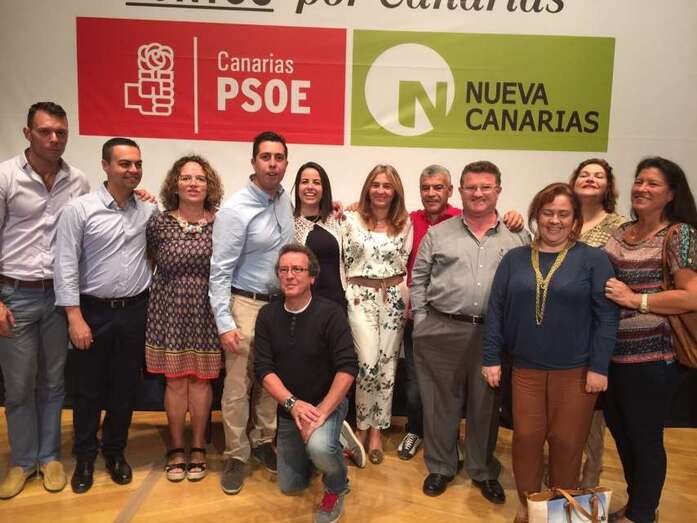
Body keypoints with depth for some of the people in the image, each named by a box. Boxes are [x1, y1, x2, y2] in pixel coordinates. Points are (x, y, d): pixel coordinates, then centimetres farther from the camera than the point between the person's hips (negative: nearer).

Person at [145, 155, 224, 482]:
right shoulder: (159, 223, -1)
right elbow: (150, 260, 16)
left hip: (206, 311, 0)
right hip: (170, 310, 0)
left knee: (201, 379, 7)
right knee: (175, 379, 6)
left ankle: (198, 447, 24)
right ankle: (176, 448, 24)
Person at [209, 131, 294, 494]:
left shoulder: (286, 201, 5)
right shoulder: (235, 209, -15)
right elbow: (220, 271, -15)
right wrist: (224, 323, -18)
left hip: (281, 303, 6)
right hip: (246, 304, -6)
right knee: (238, 385, 1)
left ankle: (263, 441, 32)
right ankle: (236, 455, 19)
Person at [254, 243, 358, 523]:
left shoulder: (330, 313, -18)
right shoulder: (268, 315, -6)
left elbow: (348, 367, -23)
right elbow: (263, 368, -10)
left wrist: (322, 411, -28)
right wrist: (293, 403, -23)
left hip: (328, 401, -4)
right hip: (288, 408, 5)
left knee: (318, 446, -35)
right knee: (290, 486, 14)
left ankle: (336, 487, 0)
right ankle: (329, 441, 41)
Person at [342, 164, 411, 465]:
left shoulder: (405, 223, 5)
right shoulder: (352, 220, 1)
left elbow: (406, 264, 9)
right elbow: (343, 260, 3)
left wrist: (408, 300, 3)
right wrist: (343, 297, -1)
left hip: (394, 297, 2)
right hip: (360, 297, -2)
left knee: (387, 365, 5)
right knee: (368, 364, -10)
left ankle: (376, 431, 21)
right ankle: (362, 427, 13)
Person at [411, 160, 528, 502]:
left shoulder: (518, 237, 6)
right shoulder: (437, 234, 5)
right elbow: (418, 279, 6)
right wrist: (421, 321, 1)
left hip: (494, 335, 1)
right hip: (441, 332, 0)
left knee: (486, 404, 13)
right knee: (441, 401, 10)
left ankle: (484, 471, 32)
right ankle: (440, 467, 29)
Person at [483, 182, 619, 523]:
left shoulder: (593, 259, -2)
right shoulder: (514, 259, 4)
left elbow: (607, 315, -6)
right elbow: (496, 310, 4)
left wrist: (599, 366, -10)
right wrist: (491, 358, 1)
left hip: (576, 370, -2)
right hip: (526, 367, 2)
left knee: (567, 442, 8)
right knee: (526, 437, 7)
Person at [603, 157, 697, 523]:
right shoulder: (620, 231, 9)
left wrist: (634, 300, -18)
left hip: (650, 358, -6)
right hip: (610, 352, 7)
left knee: (645, 439, 10)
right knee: (620, 432, 20)